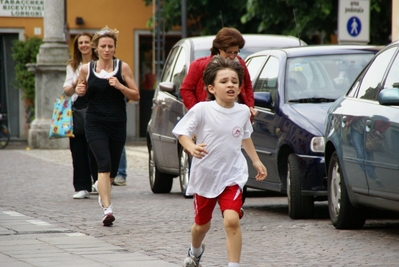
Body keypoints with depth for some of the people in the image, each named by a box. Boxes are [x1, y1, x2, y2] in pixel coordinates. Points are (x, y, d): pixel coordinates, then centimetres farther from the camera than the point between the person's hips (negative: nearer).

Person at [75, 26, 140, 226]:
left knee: (113, 169, 13)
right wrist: (79, 91, -4)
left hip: (118, 125, 1)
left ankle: (103, 192, 45)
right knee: (104, 165, -17)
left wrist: (120, 86, -17)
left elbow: (136, 96, 0)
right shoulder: (86, 69, 1)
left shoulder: (122, 68, -1)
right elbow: (81, 91, 19)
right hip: (95, 124, -1)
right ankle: (107, 209, -22)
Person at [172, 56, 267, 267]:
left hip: (232, 176, 1)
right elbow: (181, 132, -14)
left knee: (232, 220, -21)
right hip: (204, 176, -1)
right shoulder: (202, 110, -14)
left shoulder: (243, 111, -2)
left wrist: (256, 161, 18)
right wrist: (192, 148, -33)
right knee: (202, 224, 19)